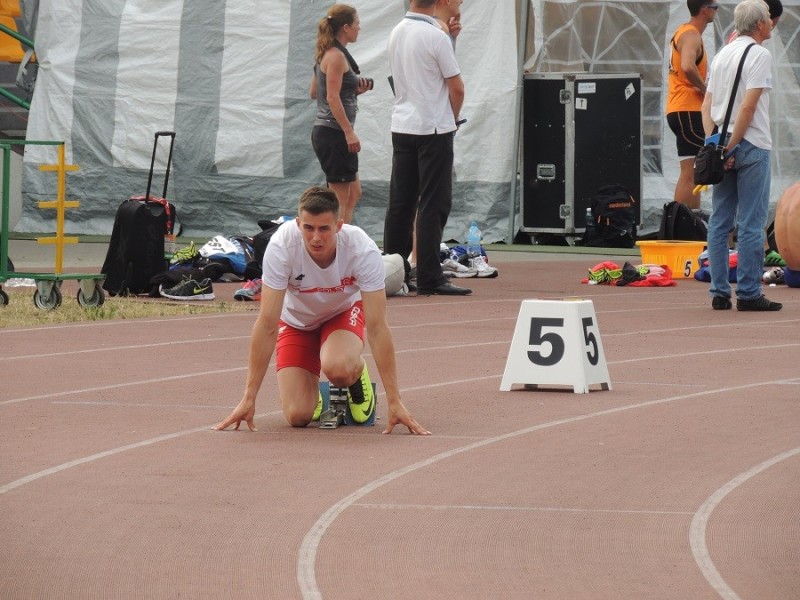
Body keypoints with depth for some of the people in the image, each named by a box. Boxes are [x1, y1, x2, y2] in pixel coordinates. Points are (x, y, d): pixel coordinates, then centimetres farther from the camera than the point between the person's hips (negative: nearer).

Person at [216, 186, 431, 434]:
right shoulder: (281, 246, -34)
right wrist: (248, 399, -30)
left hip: (344, 310, -1)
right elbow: (267, 324, -30)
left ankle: (357, 372, 3)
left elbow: (377, 327, -30)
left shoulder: (363, 250, -34)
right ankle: (310, 384, 20)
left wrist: (394, 402, -32)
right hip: (296, 319, 1)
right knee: (298, 416, -16)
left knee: (338, 369, -35)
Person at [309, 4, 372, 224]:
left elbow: (314, 92, 19)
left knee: (354, 194, 15)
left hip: (324, 130, 10)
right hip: (333, 133, -10)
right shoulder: (336, 56, -15)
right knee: (341, 198, -4)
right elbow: (332, 98, -20)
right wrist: (349, 132, -21)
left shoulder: (326, 54, 14)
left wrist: (354, 89, 14)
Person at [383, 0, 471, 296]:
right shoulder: (436, 37, -15)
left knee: (401, 202, 9)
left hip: (401, 124, 7)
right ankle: (429, 278, -6)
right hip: (434, 127, -7)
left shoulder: (397, 32, 6)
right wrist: (454, 116, 8)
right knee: (434, 204, -4)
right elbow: (456, 86, -9)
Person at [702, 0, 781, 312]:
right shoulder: (759, 54, -9)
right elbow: (749, 105, -17)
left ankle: (719, 293, 8)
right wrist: (732, 146, -15)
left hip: (721, 146, 7)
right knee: (751, 224, -4)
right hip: (750, 145, -7)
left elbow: (706, 105, 11)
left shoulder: (722, 54, 14)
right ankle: (748, 294, -5)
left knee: (719, 222, 8)